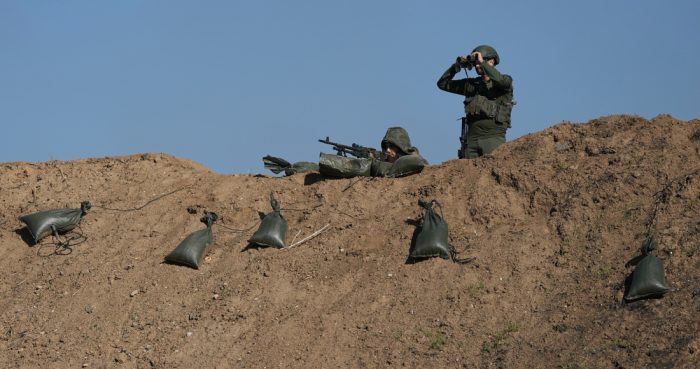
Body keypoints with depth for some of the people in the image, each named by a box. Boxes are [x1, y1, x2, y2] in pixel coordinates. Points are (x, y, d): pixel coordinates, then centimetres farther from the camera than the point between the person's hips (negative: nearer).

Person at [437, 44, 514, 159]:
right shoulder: (471, 84, 16)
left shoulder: (506, 81, 4)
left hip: (494, 138, -4)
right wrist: (456, 66, 6)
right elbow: (443, 84, 19)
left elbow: (500, 80, -21)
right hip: (471, 138, 4)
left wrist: (482, 63, -11)